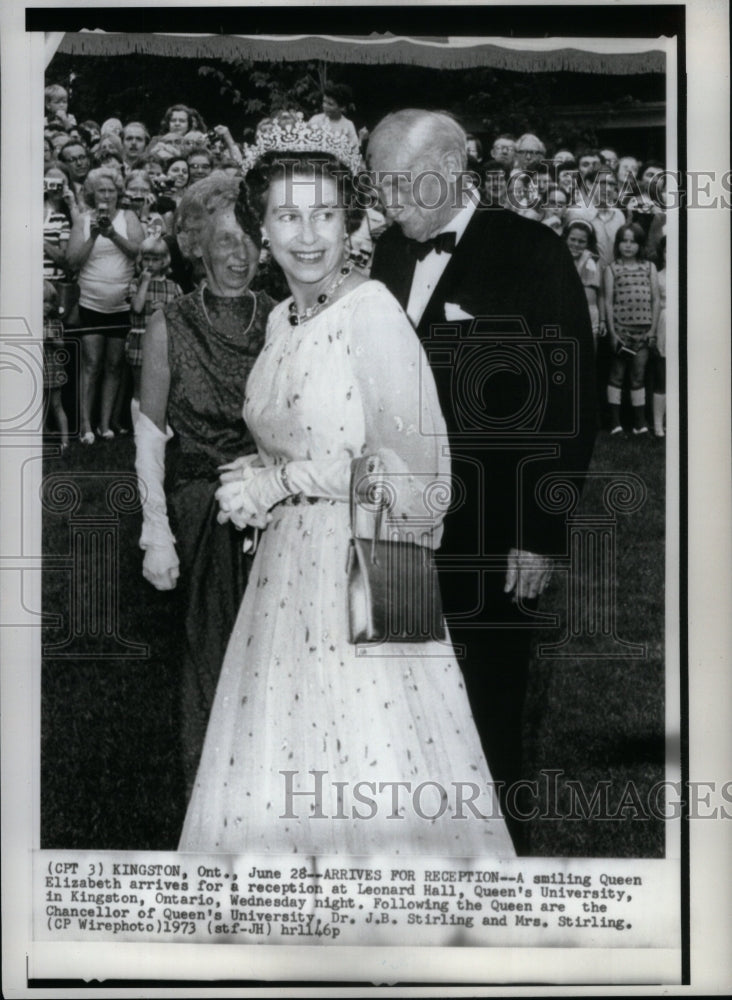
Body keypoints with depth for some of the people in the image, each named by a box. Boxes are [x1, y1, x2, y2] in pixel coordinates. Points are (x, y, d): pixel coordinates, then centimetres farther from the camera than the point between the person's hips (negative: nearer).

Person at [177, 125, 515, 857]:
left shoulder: (373, 313, -14)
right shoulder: (281, 318, 10)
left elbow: (413, 461, -17)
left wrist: (280, 481, -12)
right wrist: (260, 488, 2)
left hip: (364, 573, -7)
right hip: (288, 568, 7)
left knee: (377, 765, 2)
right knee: (276, 786, 13)